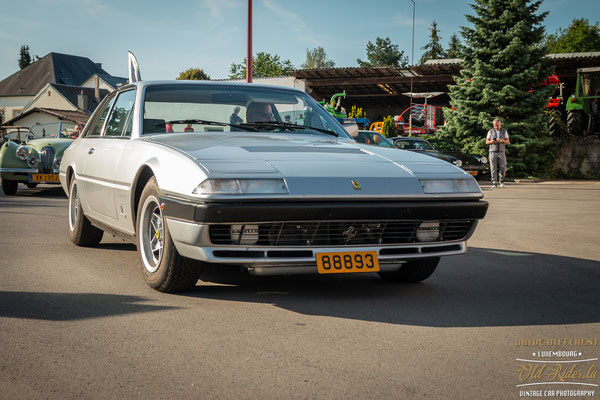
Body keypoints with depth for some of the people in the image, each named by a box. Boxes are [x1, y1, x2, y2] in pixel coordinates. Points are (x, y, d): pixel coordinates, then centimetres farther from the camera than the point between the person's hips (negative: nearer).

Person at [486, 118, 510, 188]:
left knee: (503, 167, -9)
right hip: (493, 151, -1)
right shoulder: (490, 131, 3)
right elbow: (486, 142, 6)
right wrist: (491, 141, -17)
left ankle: (501, 181, 13)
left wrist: (501, 140, -16)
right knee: (493, 168, -5)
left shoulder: (504, 131, 5)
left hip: (501, 151, 1)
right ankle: (494, 183, -1)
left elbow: (508, 141, 4)